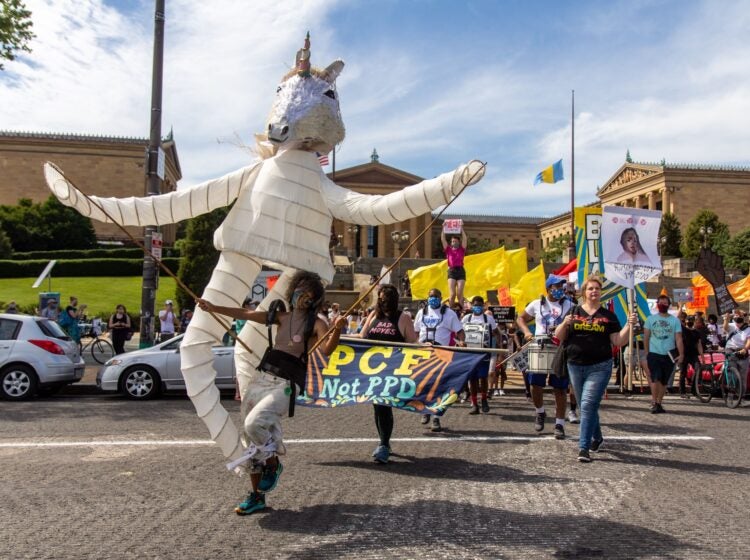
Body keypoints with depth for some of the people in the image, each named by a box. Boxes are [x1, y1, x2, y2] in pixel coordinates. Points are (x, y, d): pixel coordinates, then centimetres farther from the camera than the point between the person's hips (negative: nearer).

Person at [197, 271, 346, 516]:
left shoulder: (316, 324, -2)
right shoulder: (282, 317, 14)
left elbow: (327, 350, -19)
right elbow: (246, 314, 14)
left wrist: (337, 329, -38)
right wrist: (213, 308, 11)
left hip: (285, 385, -6)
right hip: (261, 378, 6)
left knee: (253, 424, -27)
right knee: (254, 440, 9)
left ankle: (273, 464, 2)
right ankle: (256, 496, 23)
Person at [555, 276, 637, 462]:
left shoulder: (608, 316, 4)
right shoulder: (573, 312, 6)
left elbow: (618, 342, 1)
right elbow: (559, 337, 5)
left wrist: (629, 325, -12)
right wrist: (565, 323, -14)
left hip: (599, 367, -3)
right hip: (575, 366, 3)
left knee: (588, 405, -12)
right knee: (587, 406, 15)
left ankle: (584, 447, -9)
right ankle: (597, 437, 38)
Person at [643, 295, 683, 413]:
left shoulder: (675, 320, 4)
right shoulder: (650, 319, 4)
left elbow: (678, 338, -2)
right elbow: (646, 337, 5)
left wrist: (681, 354, -12)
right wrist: (646, 353, -1)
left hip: (669, 355, 1)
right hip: (654, 354, -1)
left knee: (664, 381, 10)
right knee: (655, 378, -14)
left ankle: (659, 403, 22)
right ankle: (654, 403, -5)